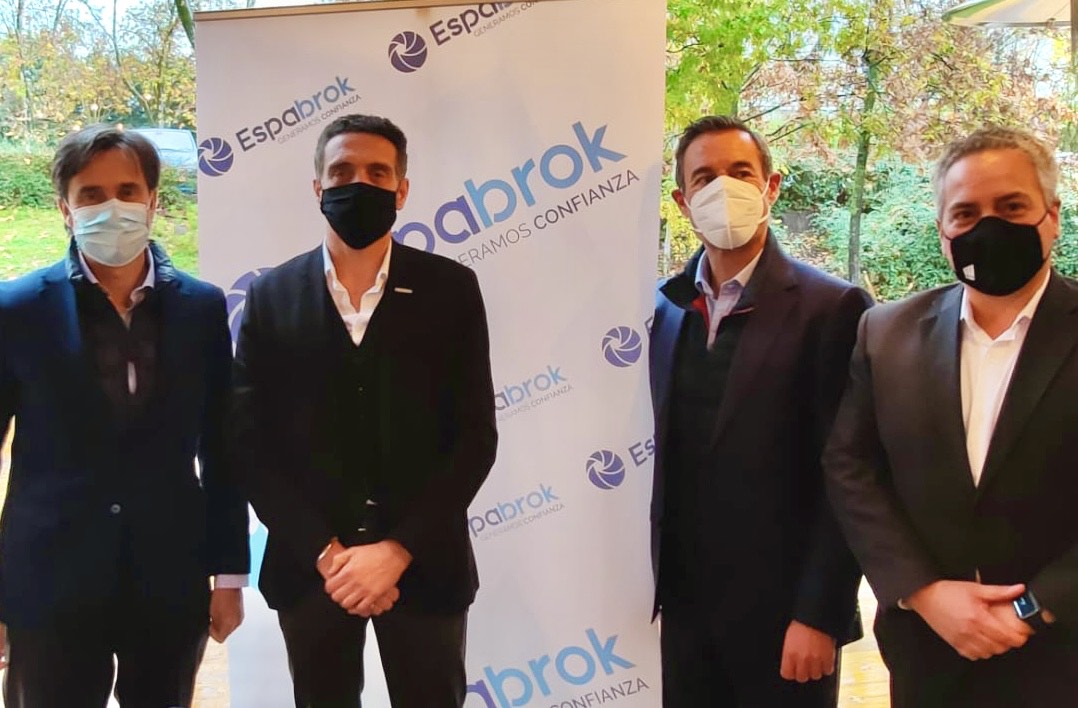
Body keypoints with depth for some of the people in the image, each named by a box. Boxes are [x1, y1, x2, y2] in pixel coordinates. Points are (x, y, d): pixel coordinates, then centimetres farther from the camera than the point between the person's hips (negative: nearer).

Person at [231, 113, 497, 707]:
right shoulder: (271, 297, 1)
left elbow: (475, 435, -6)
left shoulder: (450, 289, -2)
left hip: (423, 564, -1)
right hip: (309, 567, 1)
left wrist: (397, 550, -13)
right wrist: (325, 551, -10)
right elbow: (251, 442, -1)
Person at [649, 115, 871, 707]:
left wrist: (819, 615, -13)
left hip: (781, 613, -4)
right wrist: (663, 579, 7)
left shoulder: (833, 308, -11)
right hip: (684, 604, 5)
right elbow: (667, 453, 10)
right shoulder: (666, 308, 5)